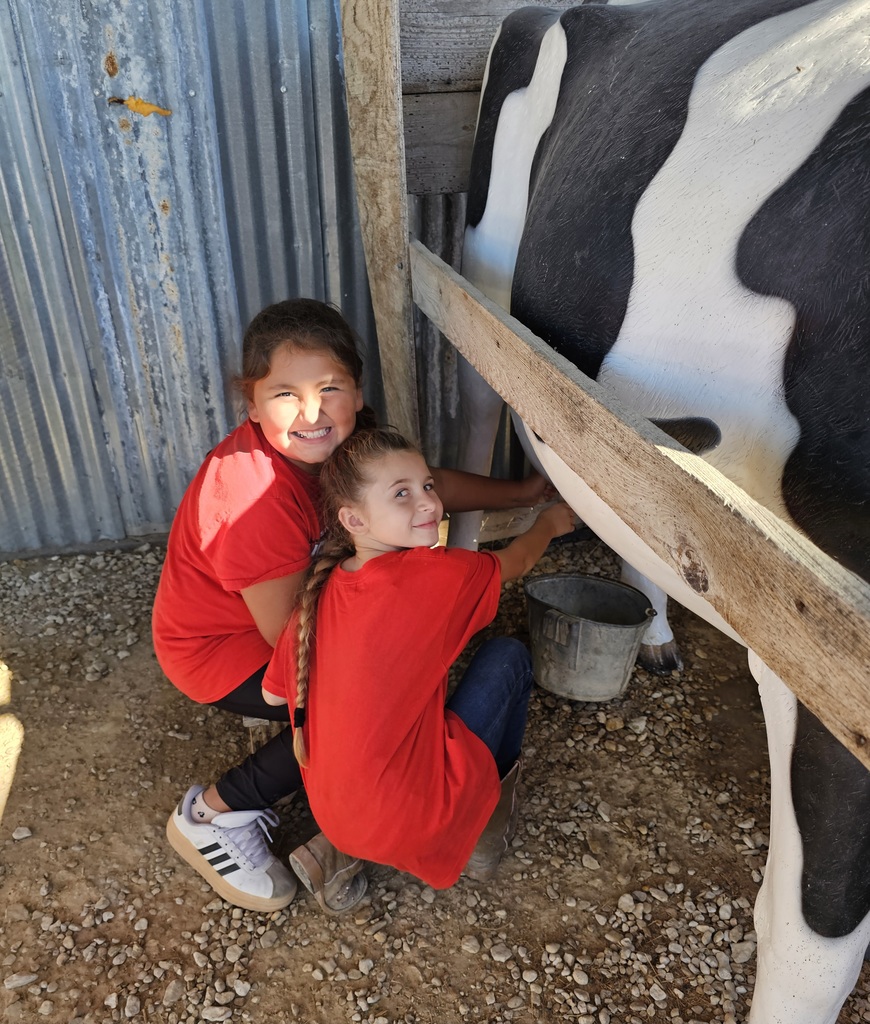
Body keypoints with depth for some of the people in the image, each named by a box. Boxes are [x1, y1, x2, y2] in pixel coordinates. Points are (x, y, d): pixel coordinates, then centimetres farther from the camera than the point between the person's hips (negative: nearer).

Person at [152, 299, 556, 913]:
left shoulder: (348, 437, -15)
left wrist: (522, 493, 5)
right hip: (221, 646, -8)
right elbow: (291, 634, -28)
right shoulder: (252, 497, -37)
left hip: (292, 610, 8)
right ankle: (214, 815, -1)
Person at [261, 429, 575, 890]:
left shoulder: (318, 593, -3)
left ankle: (339, 853, 21)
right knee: (507, 656, 6)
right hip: (415, 821, -6)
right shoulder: (437, 575, -19)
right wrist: (549, 523, 24)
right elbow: (517, 561, 2)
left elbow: (273, 694, 8)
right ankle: (486, 831, 23)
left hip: (331, 813, 6)